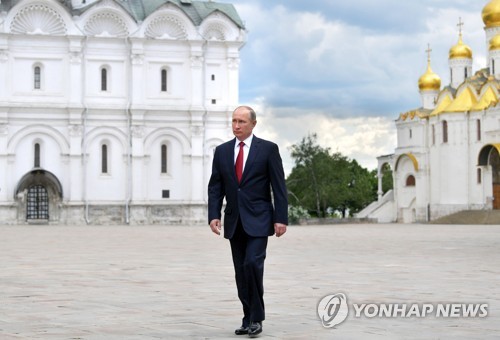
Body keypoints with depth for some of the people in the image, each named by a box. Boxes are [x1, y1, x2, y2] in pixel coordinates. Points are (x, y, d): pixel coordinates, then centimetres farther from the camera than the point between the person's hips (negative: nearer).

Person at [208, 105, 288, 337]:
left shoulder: (268, 149, -3)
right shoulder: (222, 151, 8)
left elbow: (279, 187, -5)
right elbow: (215, 187, 7)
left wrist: (281, 218, -11)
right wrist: (214, 215, -5)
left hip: (258, 220, -4)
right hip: (234, 222, 5)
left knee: (252, 263, -19)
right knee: (241, 271, 7)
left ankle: (256, 317, -6)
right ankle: (249, 318, 16)